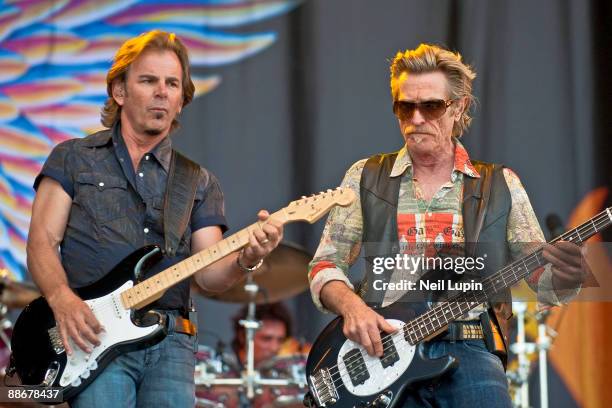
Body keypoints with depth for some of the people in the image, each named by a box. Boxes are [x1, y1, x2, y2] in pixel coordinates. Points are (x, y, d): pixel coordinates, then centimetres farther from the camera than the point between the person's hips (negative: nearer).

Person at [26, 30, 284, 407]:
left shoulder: (200, 184, 18)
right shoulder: (73, 159, 13)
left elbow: (209, 273, 9)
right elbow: (42, 240, 5)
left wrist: (245, 259, -14)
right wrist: (62, 299, -14)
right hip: (93, 334, -2)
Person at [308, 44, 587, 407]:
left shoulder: (500, 186, 13)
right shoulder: (365, 177, 14)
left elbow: (544, 280, 10)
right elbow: (325, 266, 12)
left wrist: (565, 278, -14)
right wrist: (351, 306, -10)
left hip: (468, 351, 0)